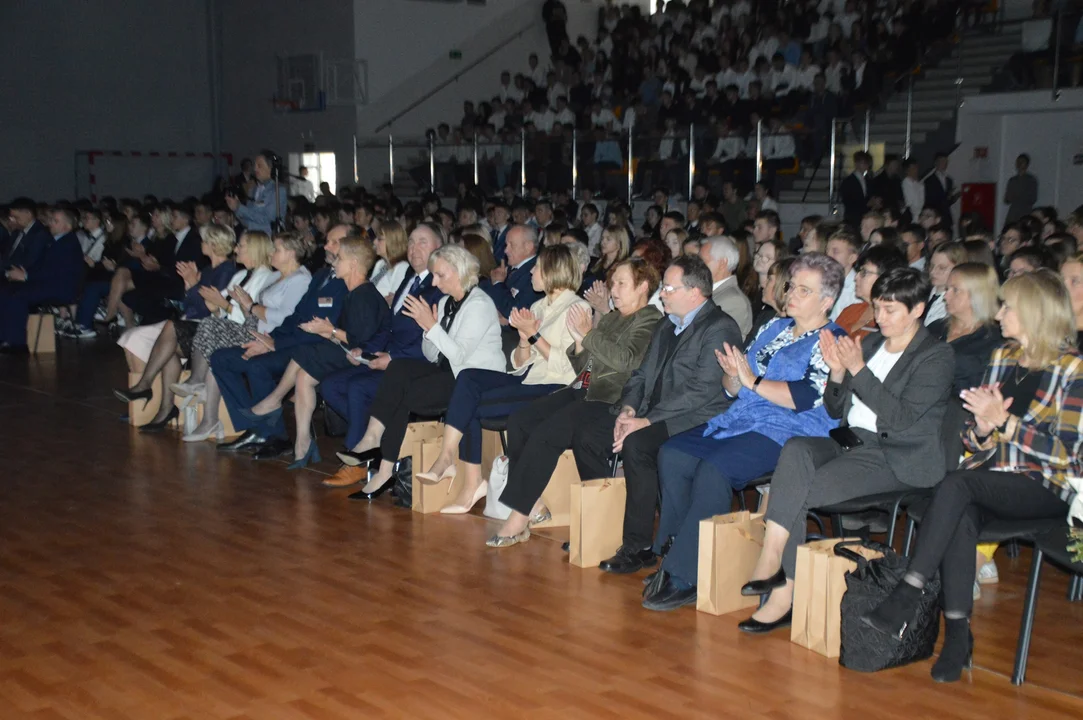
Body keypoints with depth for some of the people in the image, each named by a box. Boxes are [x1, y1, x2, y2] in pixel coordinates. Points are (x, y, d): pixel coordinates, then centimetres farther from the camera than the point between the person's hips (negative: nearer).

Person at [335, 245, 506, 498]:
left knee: (405, 394, -21)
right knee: (399, 367, -17)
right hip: (450, 372, 8)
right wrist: (428, 327, -7)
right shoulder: (446, 302, 14)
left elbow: (458, 355, -21)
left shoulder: (479, 304, -11)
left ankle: (384, 471, -14)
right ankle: (373, 439, -25)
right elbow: (432, 356, 11)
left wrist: (432, 326, -22)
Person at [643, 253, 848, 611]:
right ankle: (676, 550, -7)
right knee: (672, 454, -11)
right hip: (738, 420, 8)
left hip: (789, 433, -8)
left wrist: (752, 381, -11)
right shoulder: (774, 329, 21)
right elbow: (734, 389, 20)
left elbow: (804, 397, -17)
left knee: (714, 469, -29)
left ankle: (685, 576, -23)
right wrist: (733, 376, -4)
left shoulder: (831, 342, -2)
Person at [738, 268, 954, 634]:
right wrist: (837, 373, -2)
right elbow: (835, 410, 18)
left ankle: (783, 593, -18)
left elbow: (902, 417, -15)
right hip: (853, 443, 7)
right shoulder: (871, 343, 19)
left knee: (796, 492, -25)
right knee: (796, 450, -27)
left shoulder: (936, 356, -2)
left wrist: (858, 370, -19)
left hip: (897, 459, -6)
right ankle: (773, 561, -34)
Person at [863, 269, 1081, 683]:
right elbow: (977, 444, 15)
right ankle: (958, 634, -29)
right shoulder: (1002, 357, 14)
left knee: (957, 486, -31)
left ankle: (906, 600, -31)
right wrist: (983, 427, -9)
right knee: (962, 517, -30)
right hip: (993, 476, 5)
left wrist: (1002, 421, -17)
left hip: (1047, 487, -5)